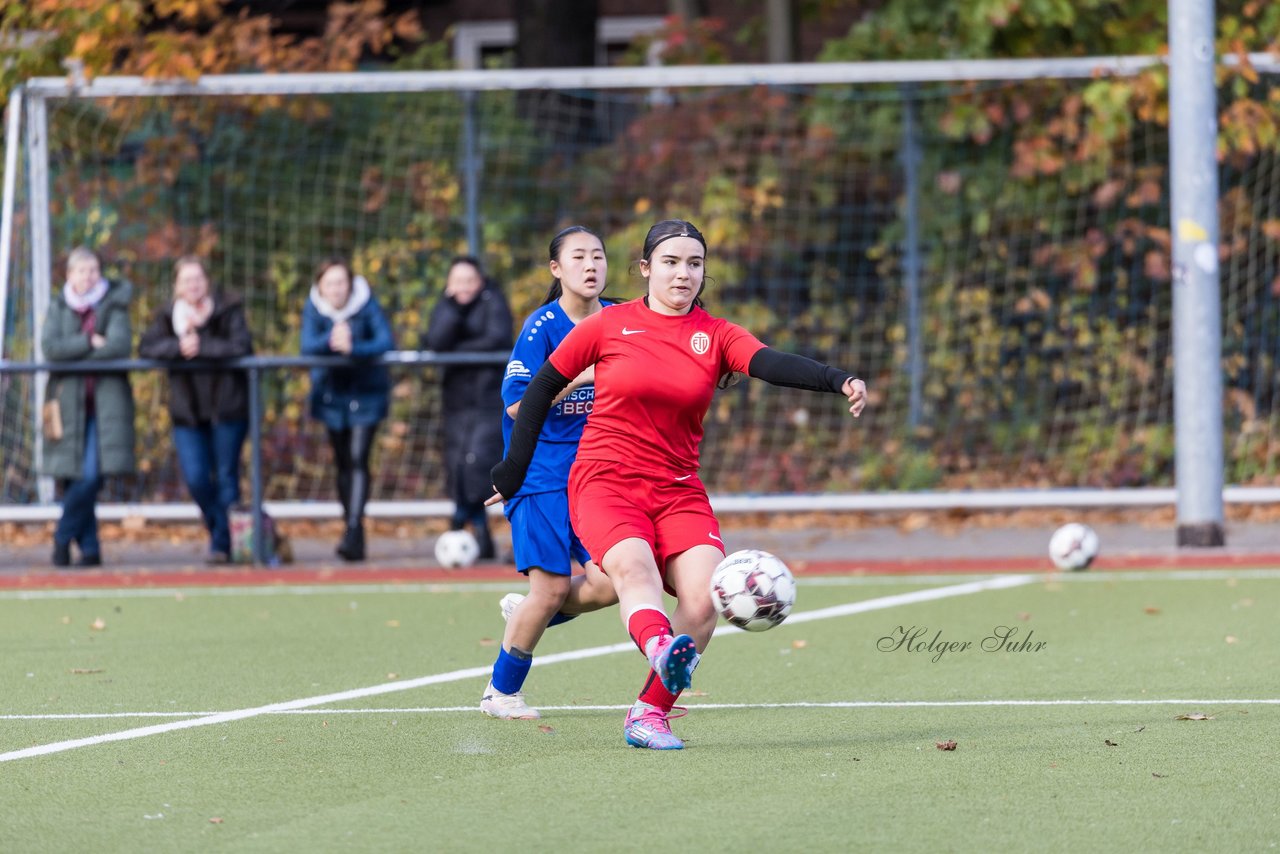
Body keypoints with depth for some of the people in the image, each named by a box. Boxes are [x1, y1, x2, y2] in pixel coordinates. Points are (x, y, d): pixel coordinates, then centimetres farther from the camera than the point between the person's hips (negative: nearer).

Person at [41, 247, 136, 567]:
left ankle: (63, 536, 1)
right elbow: (50, 346, -6)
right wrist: (90, 342, -13)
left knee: (90, 476, -14)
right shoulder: (58, 307, 10)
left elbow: (120, 345, -12)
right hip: (68, 402, 2)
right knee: (74, 477, -1)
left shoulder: (114, 305, 3)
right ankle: (89, 548, 7)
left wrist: (73, 353, -8)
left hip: (105, 399, -2)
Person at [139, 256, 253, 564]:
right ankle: (219, 528, 19)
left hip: (227, 408, -3)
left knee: (226, 477, -2)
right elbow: (146, 347, -6)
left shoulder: (228, 310, -4)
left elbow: (241, 345, -18)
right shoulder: (168, 315, 5)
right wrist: (178, 346, -20)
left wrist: (201, 347, -19)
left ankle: (223, 543, 7)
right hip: (188, 411, 3)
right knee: (195, 478, -3)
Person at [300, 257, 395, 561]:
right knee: (342, 463, 10)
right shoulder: (314, 308, -8)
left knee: (358, 459, -16)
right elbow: (307, 347, -20)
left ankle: (354, 530, -25)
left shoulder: (366, 304, -15)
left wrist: (353, 348, -40)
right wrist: (330, 342, -40)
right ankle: (353, 532, 20)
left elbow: (385, 342, -24)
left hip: (366, 391, -3)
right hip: (332, 392, 3)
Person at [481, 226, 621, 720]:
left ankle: (524, 618, 19)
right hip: (542, 472, -5)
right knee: (551, 589, -8)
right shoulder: (541, 327, -11)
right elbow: (517, 405, -16)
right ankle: (501, 692, 13)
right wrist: (580, 376, -23)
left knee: (610, 582, -10)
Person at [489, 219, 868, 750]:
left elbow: (773, 364, -13)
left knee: (702, 601, -19)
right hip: (605, 482, -3)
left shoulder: (715, 336, 5)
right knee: (634, 566, -33)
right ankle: (662, 650, -63)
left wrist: (838, 381, -32)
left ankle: (649, 714, -7)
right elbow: (542, 388, 11)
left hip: (679, 492, 3)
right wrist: (515, 468, 10)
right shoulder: (608, 327, 2)